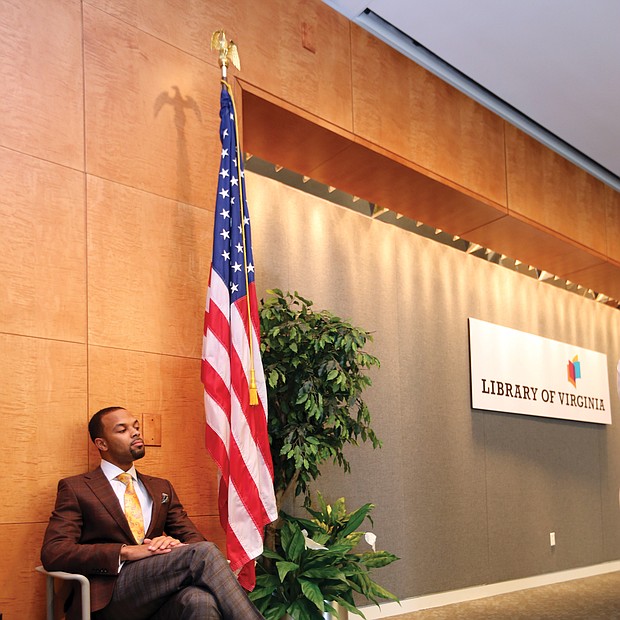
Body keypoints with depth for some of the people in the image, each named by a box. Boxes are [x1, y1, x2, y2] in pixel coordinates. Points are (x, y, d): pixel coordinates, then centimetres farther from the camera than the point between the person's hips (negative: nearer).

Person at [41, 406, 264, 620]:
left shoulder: (161, 488, 24)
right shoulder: (75, 488, 9)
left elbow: (194, 538, 19)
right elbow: (52, 552, -4)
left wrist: (177, 546, -8)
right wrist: (127, 551, -16)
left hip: (161, 596, 4)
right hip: (112, 596, -4)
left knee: (200, 600, -36)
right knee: (203, 554, -28)